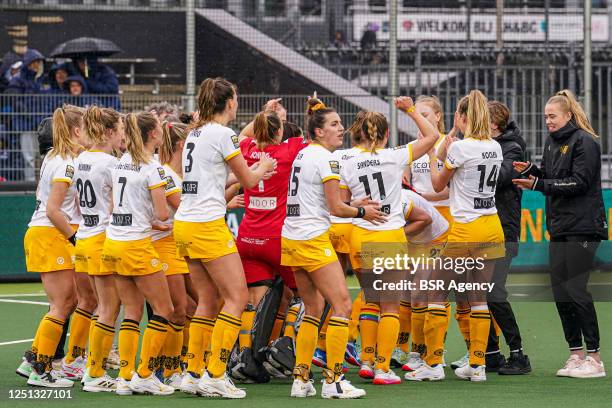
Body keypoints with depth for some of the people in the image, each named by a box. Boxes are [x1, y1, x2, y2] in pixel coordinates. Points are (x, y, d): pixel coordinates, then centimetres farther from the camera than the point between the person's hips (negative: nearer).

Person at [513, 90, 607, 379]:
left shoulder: (584, 141, -9)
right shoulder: (552, 143, 15)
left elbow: (578, 183, -16)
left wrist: (538, 184, -18)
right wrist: (530, 171, -1)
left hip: (582, 227, -8)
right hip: (559, 227, 8)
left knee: (575, 290, -10)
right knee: (560, 292, 6)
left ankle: (594, 358, -4)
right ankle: (576, 354, 13)